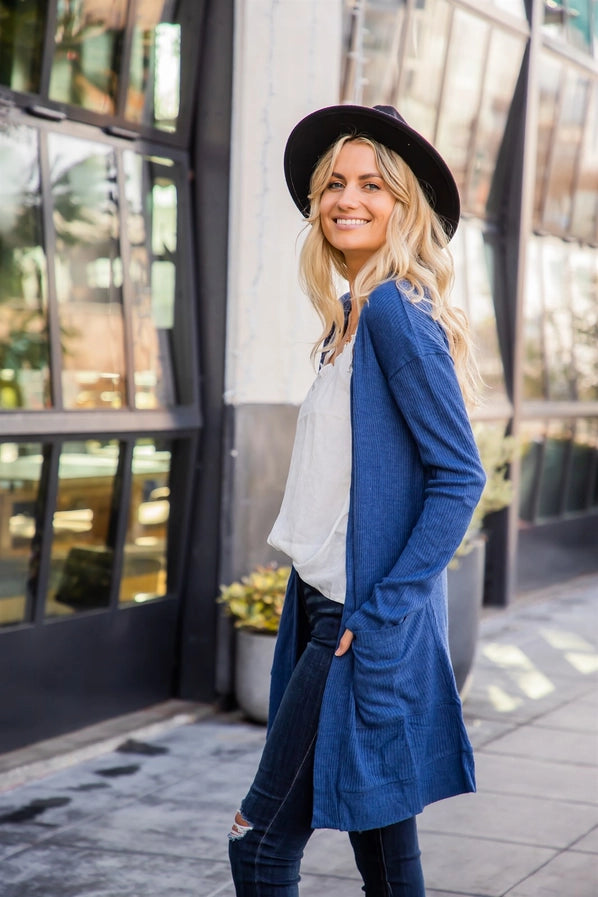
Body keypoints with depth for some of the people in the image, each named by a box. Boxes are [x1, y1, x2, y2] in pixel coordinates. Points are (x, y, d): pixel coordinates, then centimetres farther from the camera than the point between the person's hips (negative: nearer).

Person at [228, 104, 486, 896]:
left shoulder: (395, 310, -14)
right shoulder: (353, 316, 13)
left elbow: (459, 476, -18)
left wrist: (379, 613, -19)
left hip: (365, 619, -9)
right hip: (331, 607, 9)